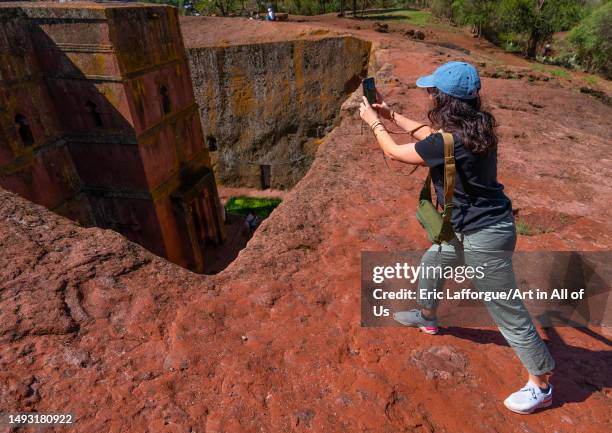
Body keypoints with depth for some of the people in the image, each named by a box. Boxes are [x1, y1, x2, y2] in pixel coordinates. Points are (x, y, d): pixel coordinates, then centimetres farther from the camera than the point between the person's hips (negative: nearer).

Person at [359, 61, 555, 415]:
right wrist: (391, 114, 20)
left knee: (509, 313, 5)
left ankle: (542, 386, 27)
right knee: (431, 263, 27)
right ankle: (427, 318, 53)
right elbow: (429, 134, 18)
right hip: (470, 228, 10)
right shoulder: (473, 126, -1)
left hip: (484, 236, -10)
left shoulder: (449, 141, -27)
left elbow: (394, 152, -12)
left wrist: (374, 122, 6)